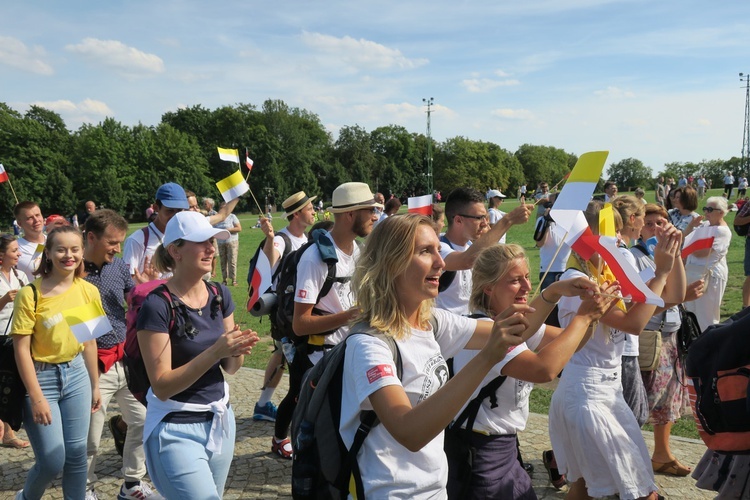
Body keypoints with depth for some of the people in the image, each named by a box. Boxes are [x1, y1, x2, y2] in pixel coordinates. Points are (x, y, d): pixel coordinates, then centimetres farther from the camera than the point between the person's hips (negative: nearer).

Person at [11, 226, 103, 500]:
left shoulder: (89, 291, -1)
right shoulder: (30, 294, -15)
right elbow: (21, 348, -14)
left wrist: (95, 385, 12)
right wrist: (36, 397, -15)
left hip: (77, 375, 4)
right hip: (41, 377, -4)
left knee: (77, 453, 7)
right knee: (52, 460, 0)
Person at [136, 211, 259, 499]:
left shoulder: (220, 295, 0)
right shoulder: (157, 306, -18)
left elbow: (230, 368, 7)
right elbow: (162, 386, -20)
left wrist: (237, 351, -15)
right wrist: (215, 351, -28)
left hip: (220, 421, 6)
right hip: (176, 430, -6)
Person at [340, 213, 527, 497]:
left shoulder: (432, 323, 0)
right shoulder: (368, 344, -25)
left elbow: (512, 335, 5)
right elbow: (410, 434, -37)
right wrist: (486, 358, -43)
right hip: (391, 492, -7)